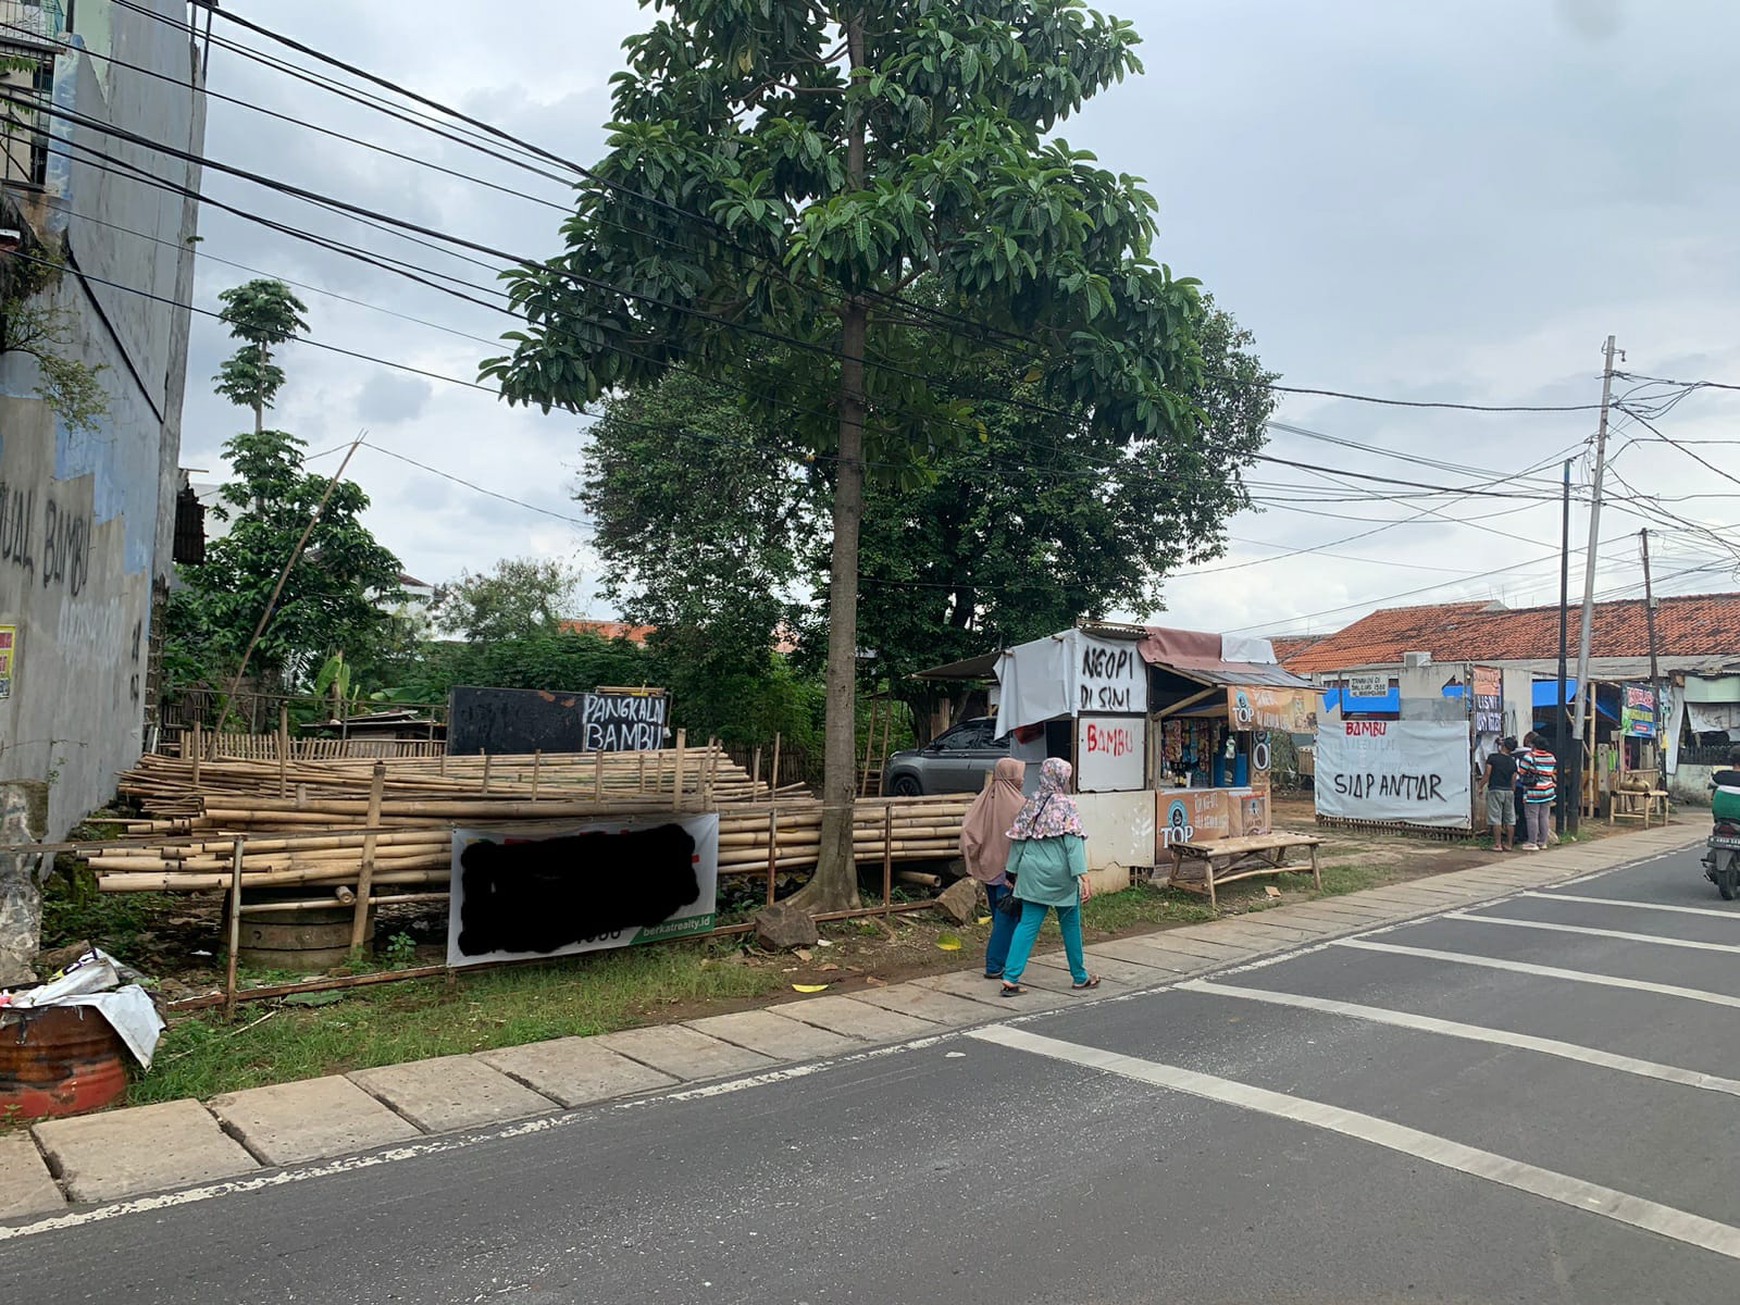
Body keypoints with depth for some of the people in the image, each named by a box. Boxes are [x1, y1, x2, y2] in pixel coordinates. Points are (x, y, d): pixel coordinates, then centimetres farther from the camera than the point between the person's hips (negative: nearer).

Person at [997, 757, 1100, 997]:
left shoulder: (1030, 804, 5)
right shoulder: (1066, 805, -10)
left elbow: (1018, 840, 7)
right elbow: (1073, 843, -17)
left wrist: (1013, 872, 14)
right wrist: (1083, 877, -19)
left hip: (1032, 875, 4)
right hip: (1060, 876, -4)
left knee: (1027, 925, 4)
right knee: (1071, 925, 12)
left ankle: (1010, 978, -5)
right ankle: (1080, 977, 25)